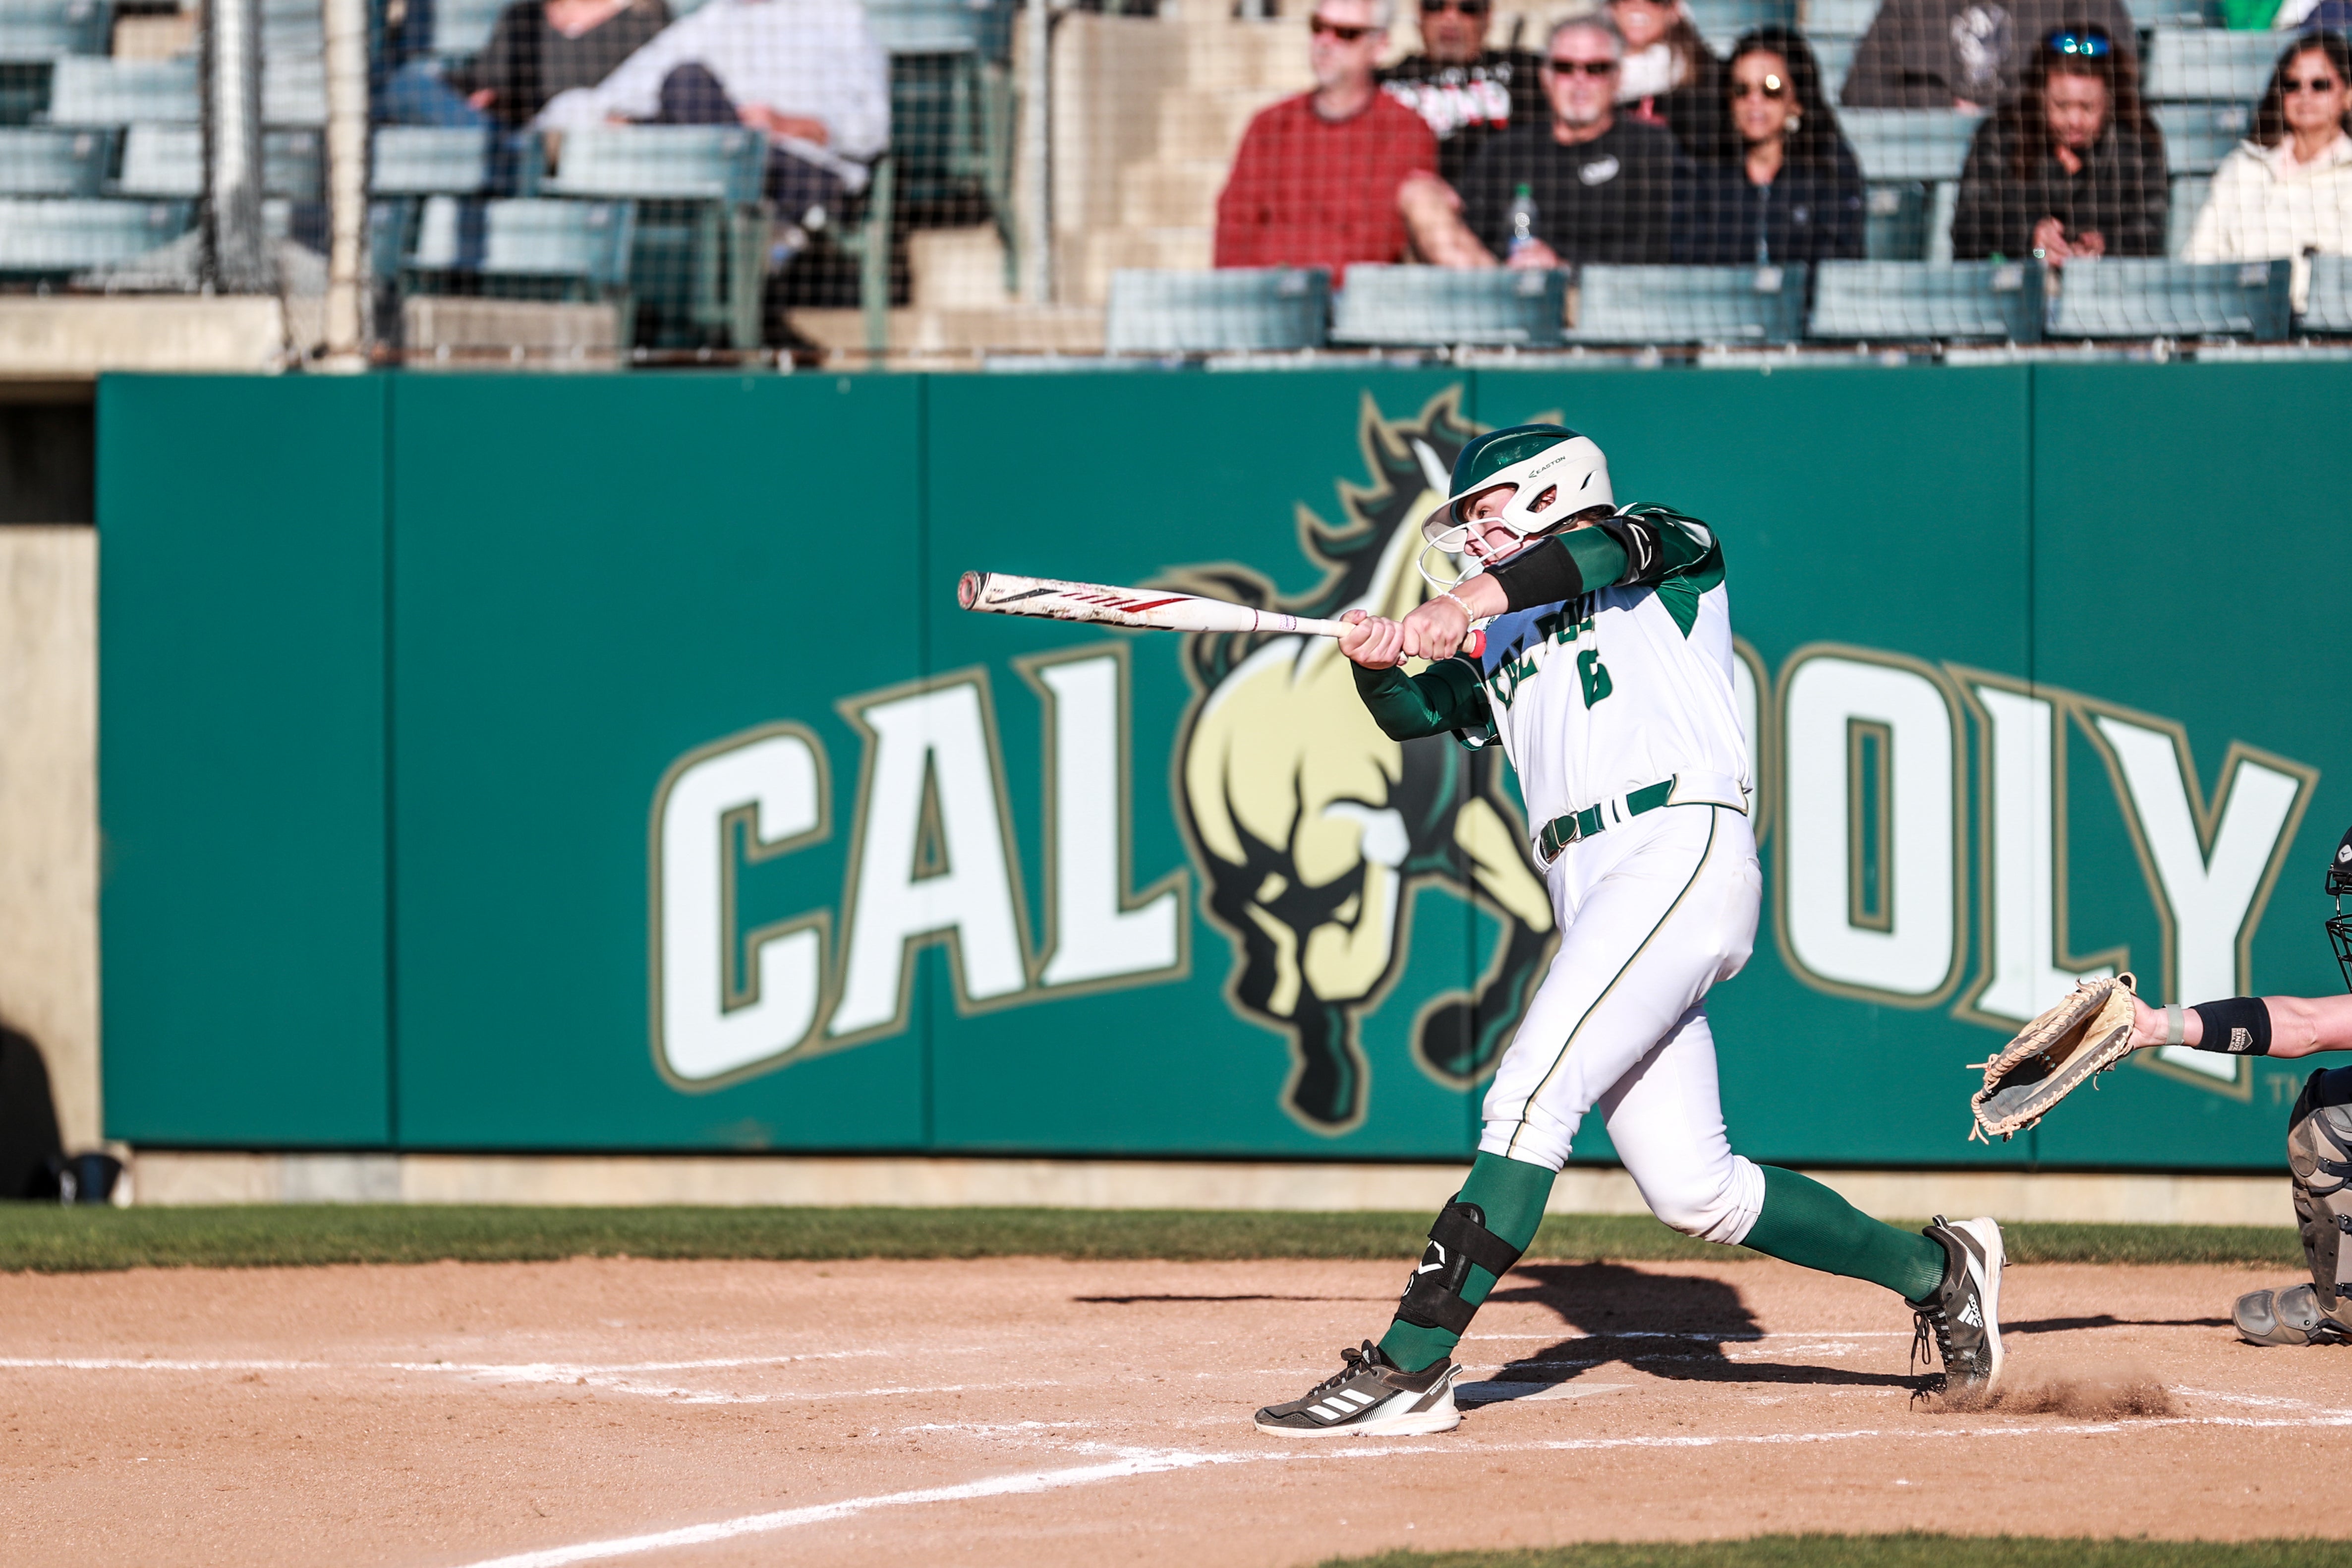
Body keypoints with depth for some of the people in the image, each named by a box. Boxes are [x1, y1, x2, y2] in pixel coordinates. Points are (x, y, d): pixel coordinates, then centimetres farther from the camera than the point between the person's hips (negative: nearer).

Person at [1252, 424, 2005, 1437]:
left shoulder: (1673, 555, 11)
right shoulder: (1503, 645, 29)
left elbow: (1605, 547, -12)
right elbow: (1416, 714, 14)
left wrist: (1466, 602, -27)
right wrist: (1379, 665, -10)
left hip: (1682, 851, -8)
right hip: (1592, 899, 8)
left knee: (1531, 1096, -20)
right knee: (1692, 1192, 4)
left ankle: (1408, 1372, -25)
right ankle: (1933, 1270, 19)